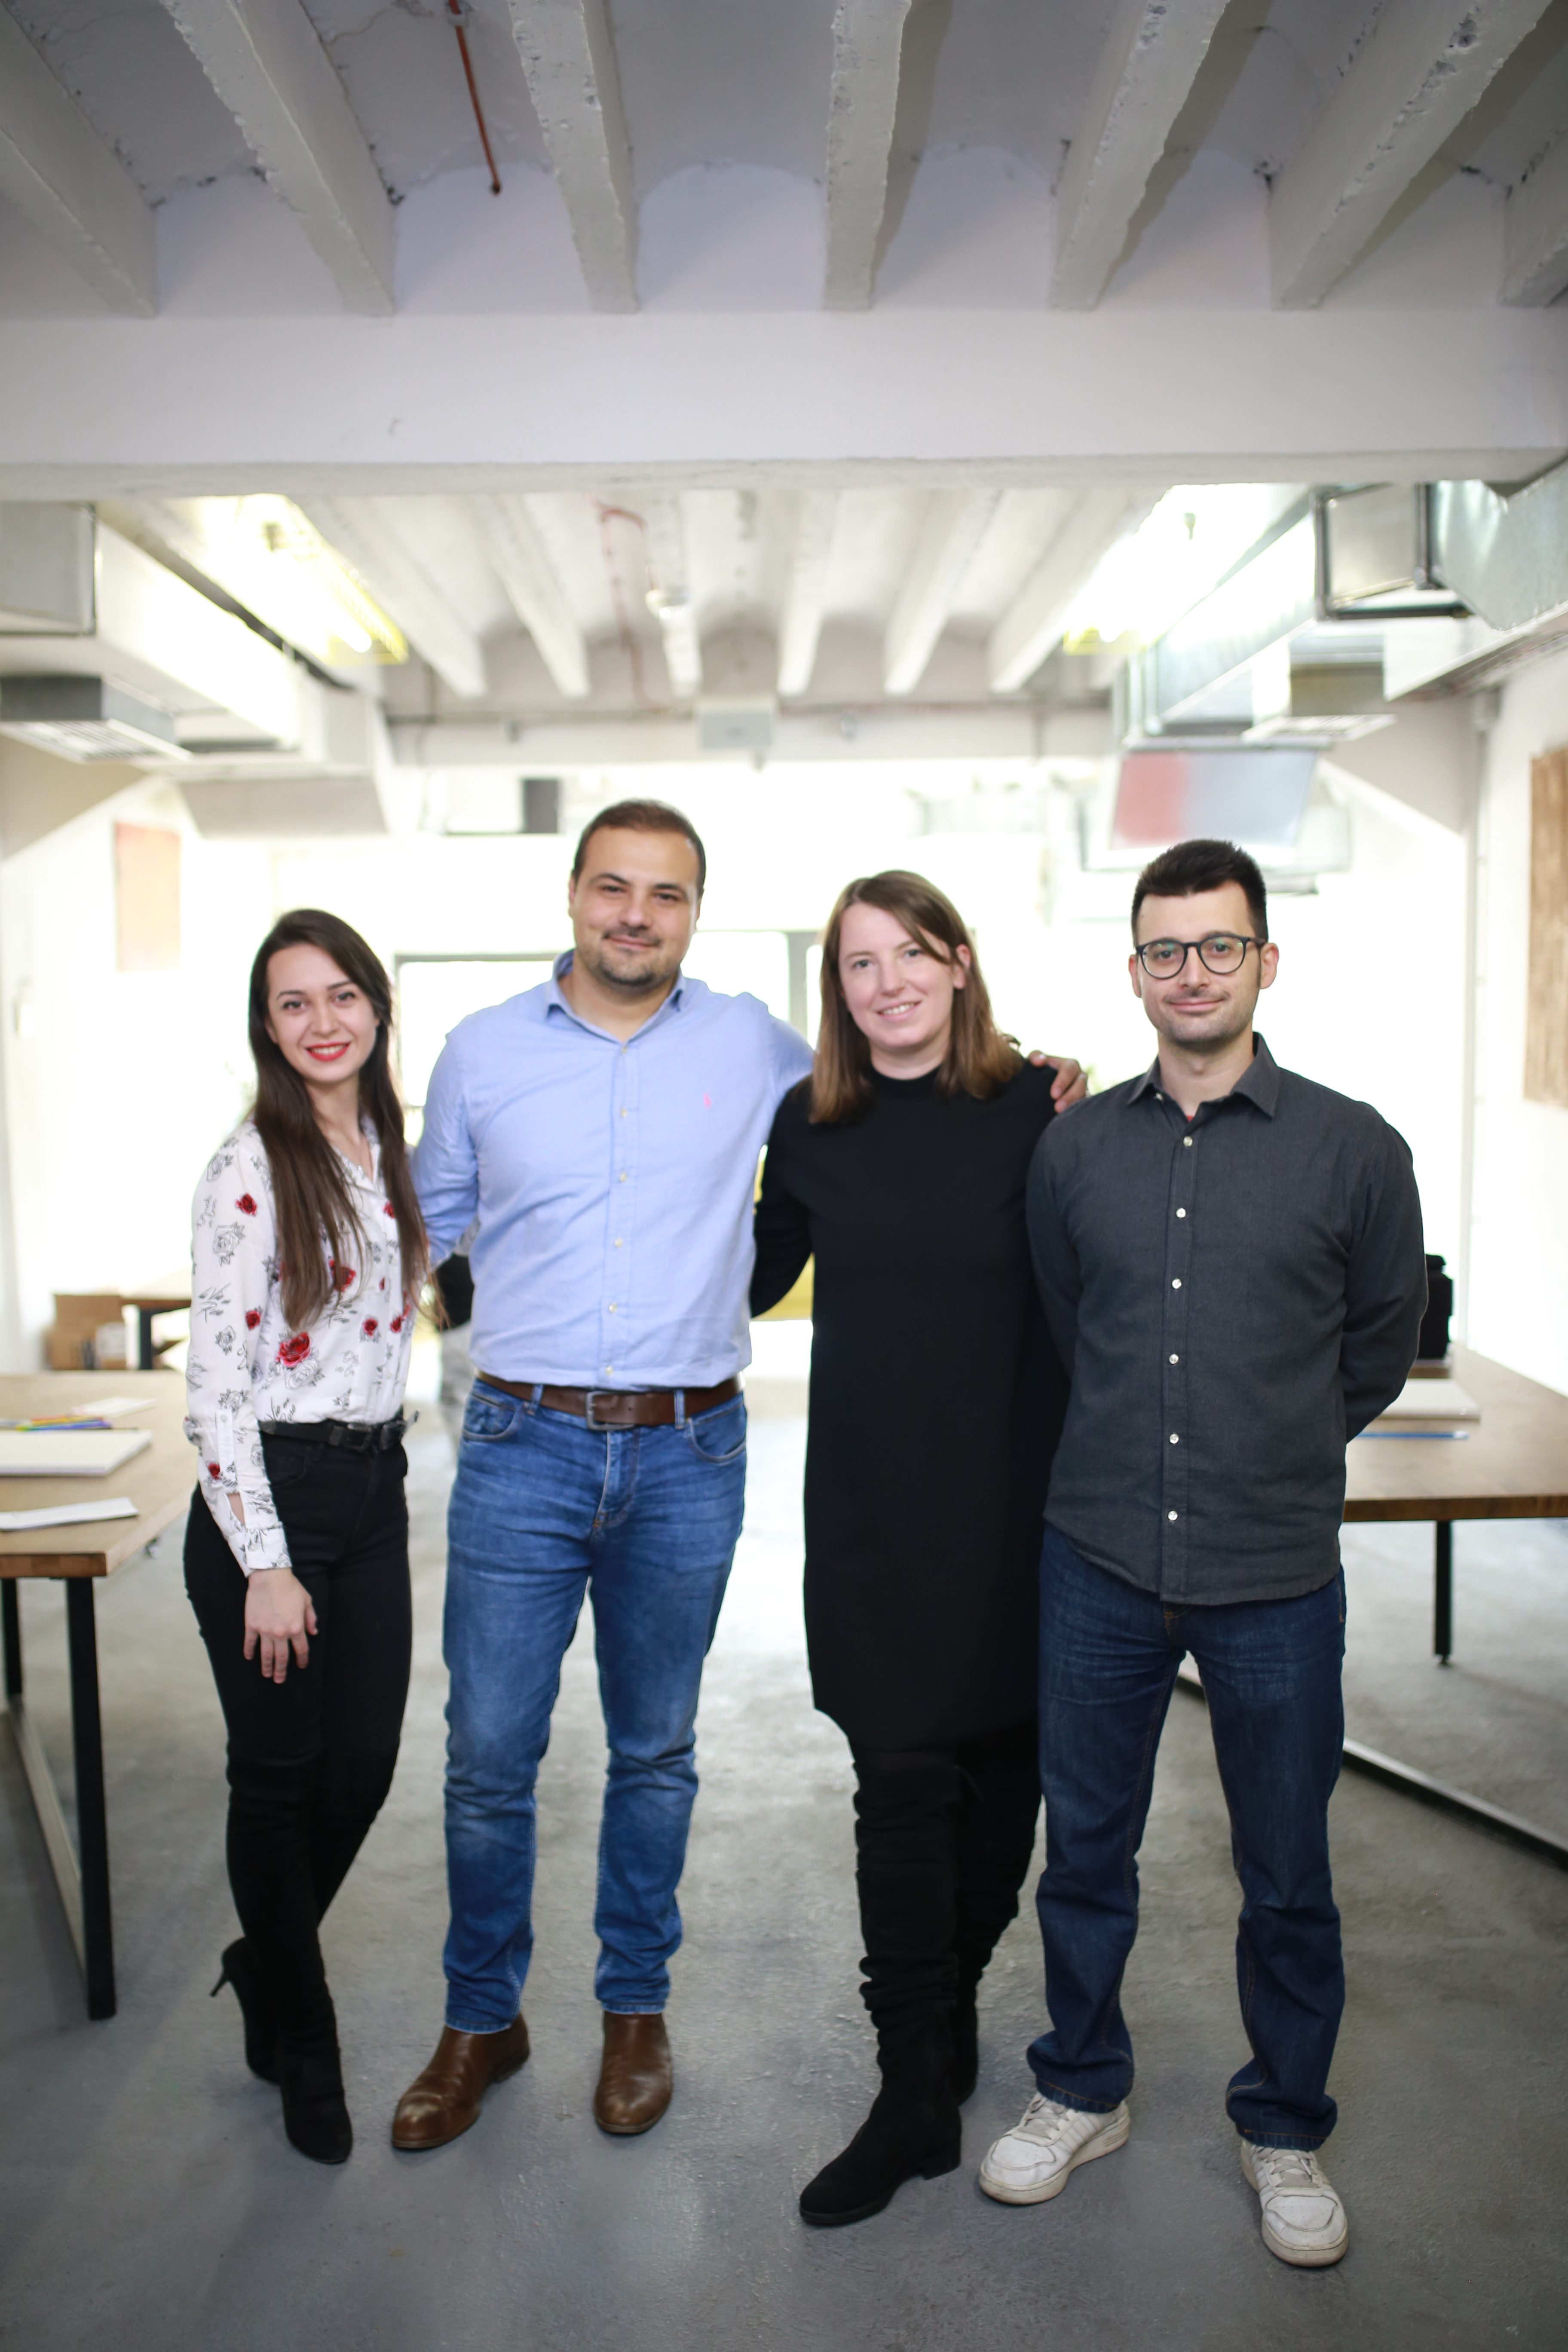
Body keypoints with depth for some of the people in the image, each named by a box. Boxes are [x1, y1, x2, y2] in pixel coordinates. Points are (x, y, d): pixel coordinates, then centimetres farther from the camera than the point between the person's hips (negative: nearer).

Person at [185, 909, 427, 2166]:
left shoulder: (391, 1147, 6)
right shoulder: (250, 1170, -14)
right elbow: (216, 1385, -15)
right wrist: (265, 1564, -15)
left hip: (375, 1485, 6)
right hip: (268, 1497, -6)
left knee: (364, 1765, 13)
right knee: (282, 1773, 8)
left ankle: (268, 1961, 41)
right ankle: (299, 2042, 29)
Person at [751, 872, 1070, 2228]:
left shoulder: (1036, 1105, -3)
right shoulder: (812, 1124, 3)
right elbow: (752, 1281, 14)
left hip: (1014, 1490, 0)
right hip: (873, 1502, 1)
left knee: (1002, 1759, 11)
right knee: (903, 1775, -1)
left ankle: (950, 2002, 36)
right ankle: (919, 2094, 12)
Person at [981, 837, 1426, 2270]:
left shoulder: (1353, 1150, -5)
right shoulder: (1076, 1149, 1)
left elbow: (1381, 1343, 8)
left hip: (1276, 1576, -1)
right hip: (1100, 1561, 2)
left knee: (1288, 1876, 13)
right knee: (1086, 1845, 15)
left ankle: (1284, 2129, 37)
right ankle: (1083, 2092, 38)